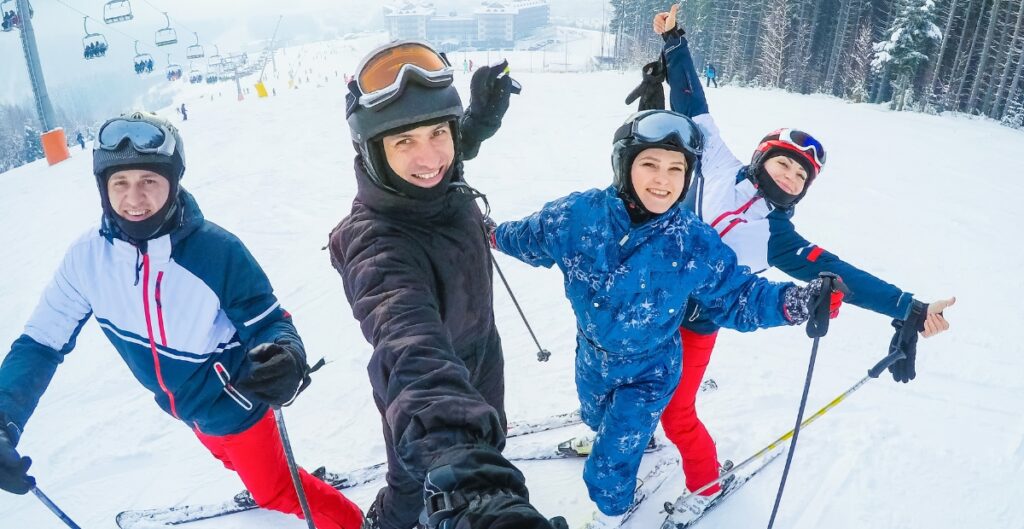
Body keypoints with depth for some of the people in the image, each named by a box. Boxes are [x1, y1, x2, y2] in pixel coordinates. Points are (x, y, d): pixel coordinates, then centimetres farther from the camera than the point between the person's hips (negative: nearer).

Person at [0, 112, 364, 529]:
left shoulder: (217, 250, -31)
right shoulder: (88, 257, -19)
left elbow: (267, 322, -24)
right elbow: (40, 342, -11)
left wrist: (285, 357, -48)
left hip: (233, 402, -5)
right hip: (182, 405, 6)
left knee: (274, 489, 11)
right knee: (236, 460, 32)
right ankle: (264, 489, 64)